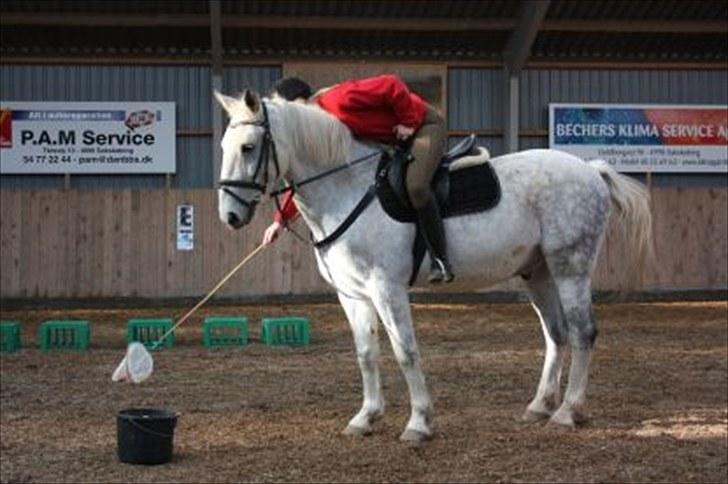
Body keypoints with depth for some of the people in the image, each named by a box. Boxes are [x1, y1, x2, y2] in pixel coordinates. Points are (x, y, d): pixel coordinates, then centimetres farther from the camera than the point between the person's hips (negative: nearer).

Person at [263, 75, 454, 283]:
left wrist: (409, 122, -21)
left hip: (424, 124, -9)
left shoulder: (340, 101, -31)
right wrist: (281, 219, -3)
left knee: (416, 186, -28)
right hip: (392, 141, 10)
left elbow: (392, 85, -30)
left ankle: (440, 260, -17)